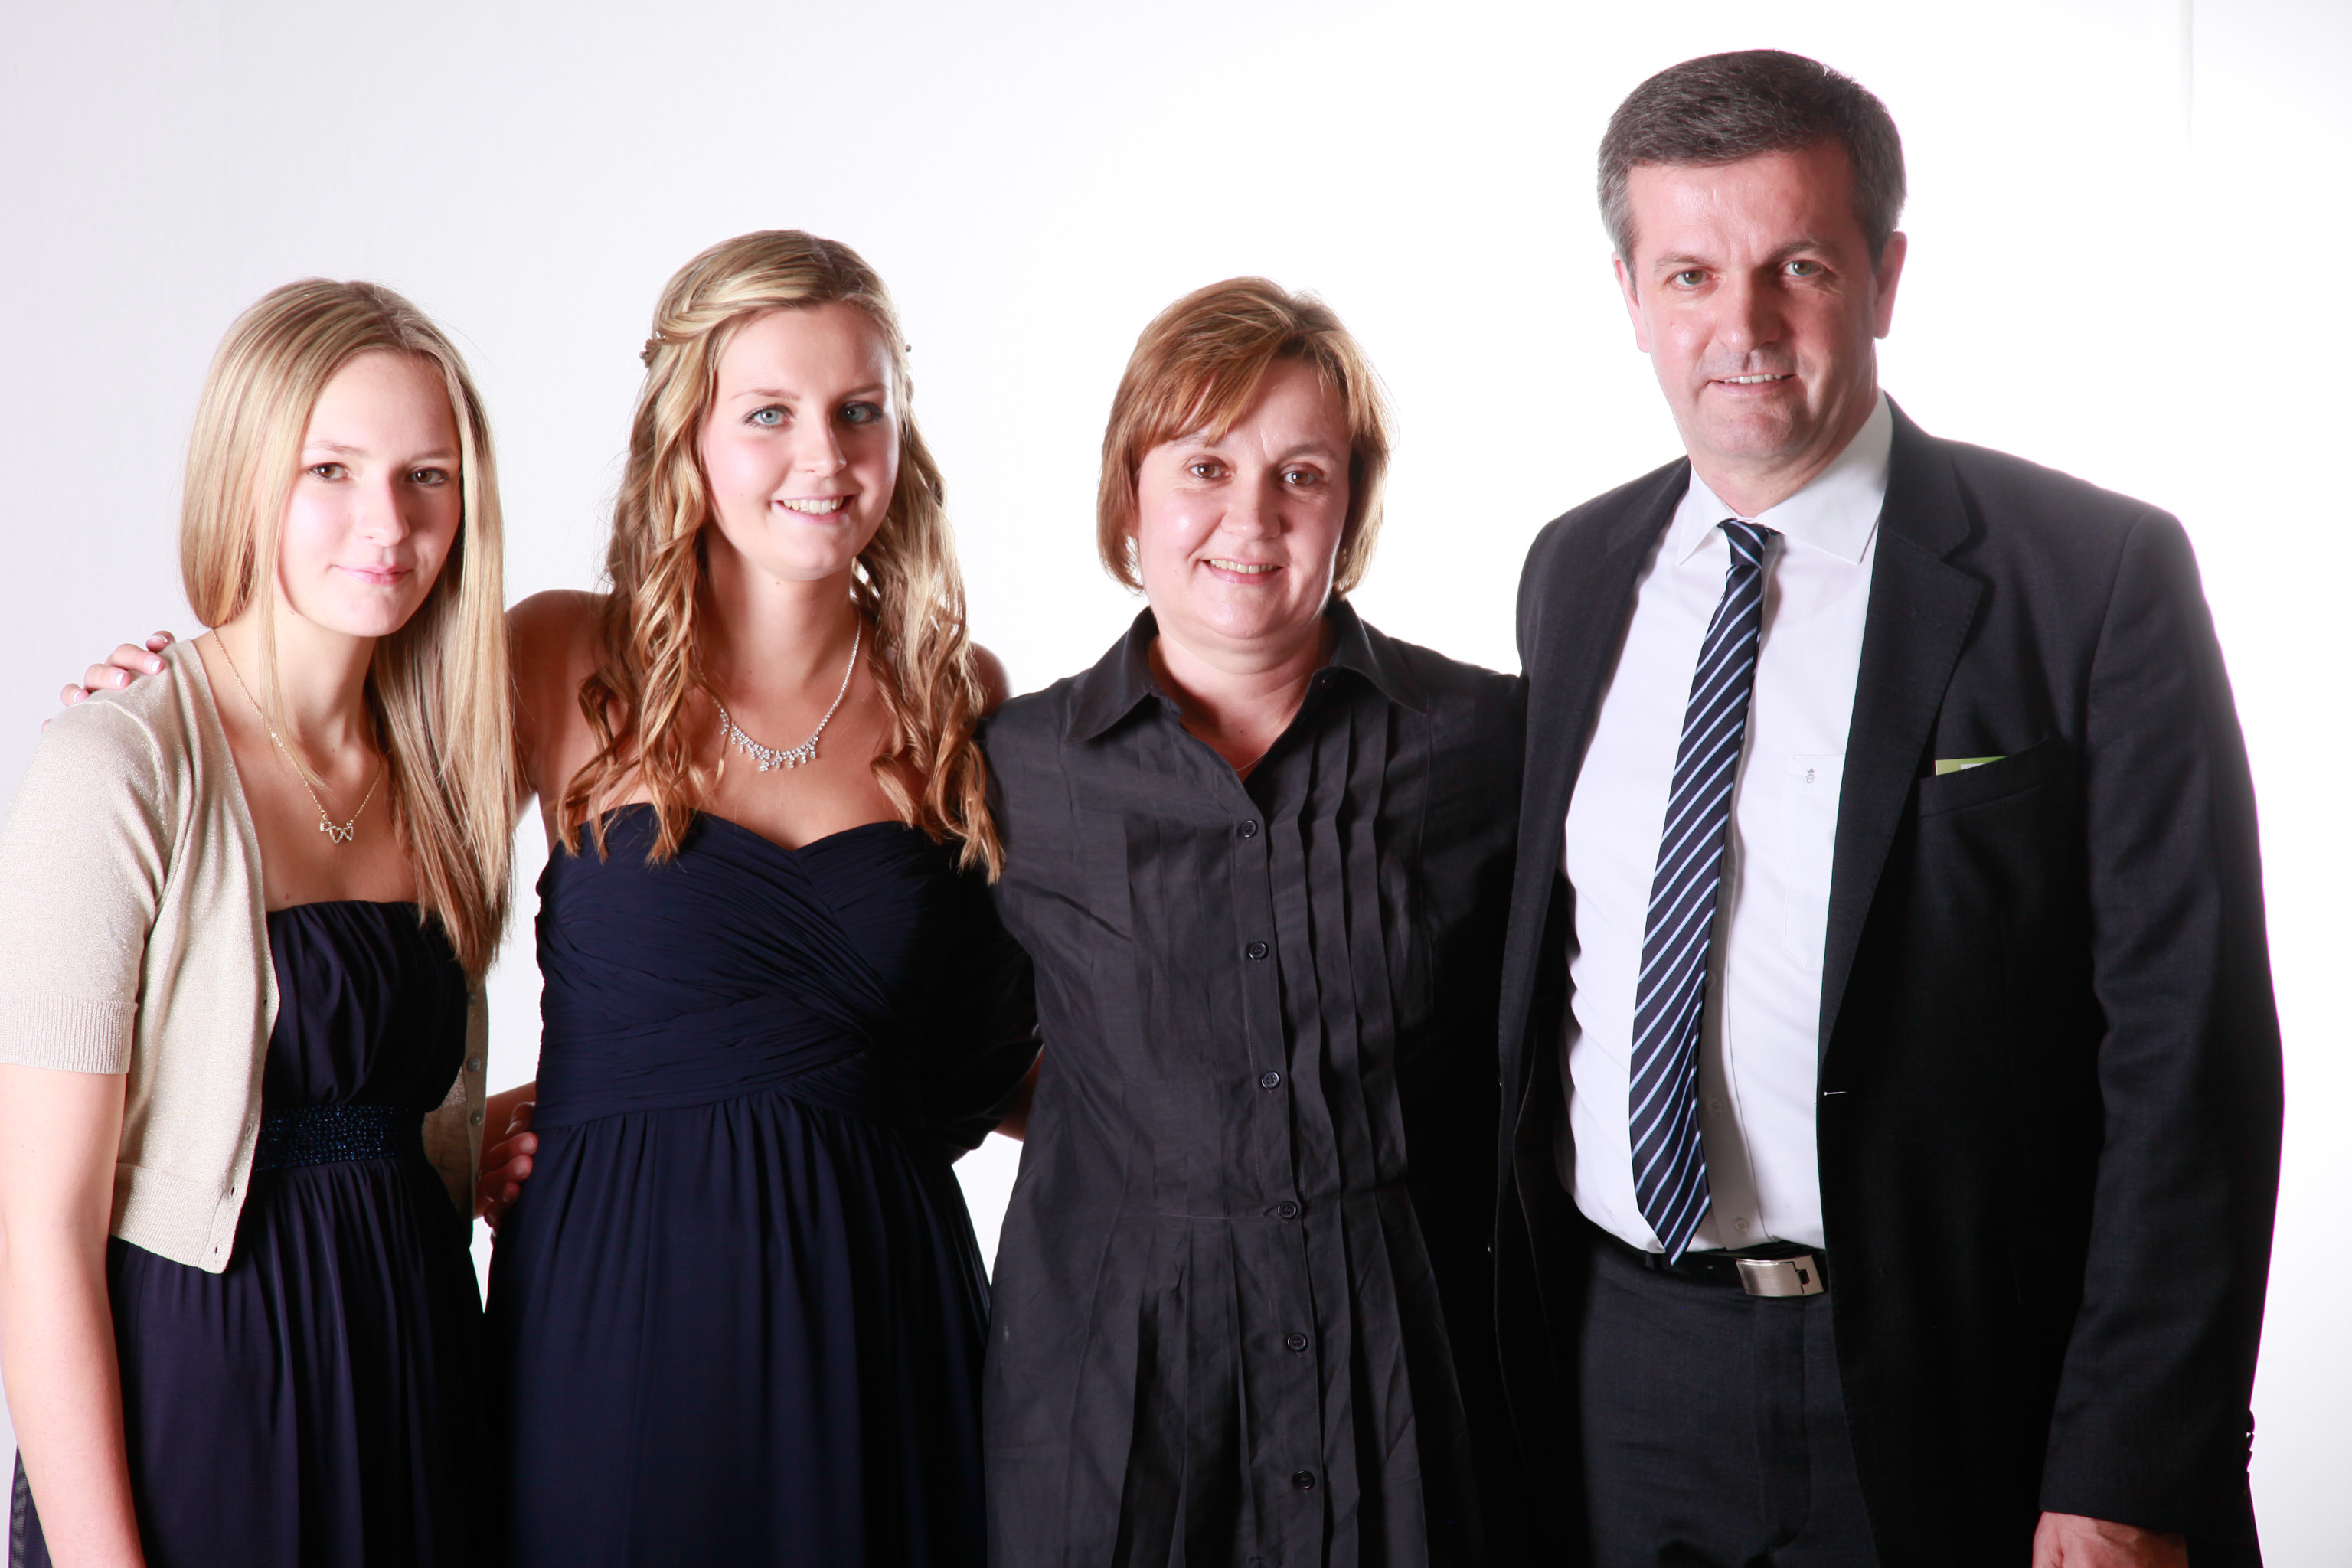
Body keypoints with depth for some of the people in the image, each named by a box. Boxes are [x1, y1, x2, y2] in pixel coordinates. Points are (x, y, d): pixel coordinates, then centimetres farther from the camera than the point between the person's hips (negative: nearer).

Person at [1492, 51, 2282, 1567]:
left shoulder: (2095, 576, -10)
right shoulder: (1578, 574, 7)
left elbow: (2193, 1057, -12)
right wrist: (1515, 1350, 8)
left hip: (1945, 1396, -4)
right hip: (1615, 1378, 5)